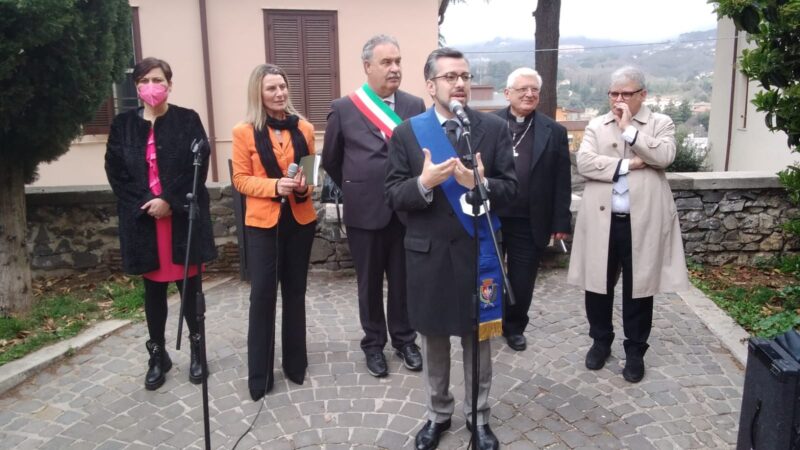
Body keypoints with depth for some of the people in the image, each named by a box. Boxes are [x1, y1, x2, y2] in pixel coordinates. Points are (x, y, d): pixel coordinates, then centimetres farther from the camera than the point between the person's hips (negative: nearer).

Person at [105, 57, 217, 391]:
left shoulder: (188, 120, 0)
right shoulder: (123, 124, 6)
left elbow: (198, 168, -7)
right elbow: (115, 172, 2)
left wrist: (170, 201, -16)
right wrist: (145, 203, -11)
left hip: (184, 217, -2)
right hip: (143, 219, 2)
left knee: (189, 286, 5)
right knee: (154, 289, 11)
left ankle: (197, 350, 21)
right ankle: (157, 356, 23)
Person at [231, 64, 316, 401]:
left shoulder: (304, 128, 4)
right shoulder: (244, 132, -4)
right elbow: (240, 179, -4)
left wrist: (305, 186, -10)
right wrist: (275, 186, -20)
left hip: (300, 220, 3)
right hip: (262, 223, -3)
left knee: (295, 292, 13)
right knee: (262, 295, -2)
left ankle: (295, 363, 27)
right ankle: (259, 374, 10)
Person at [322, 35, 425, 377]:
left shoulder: (415, 106, 1)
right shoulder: (343, 108, -4)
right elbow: (331, 161, 6)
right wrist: (356, 190, 10)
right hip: (365, 211, -1)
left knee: (403, 281, 13)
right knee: (370, 283, 12)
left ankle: (404, 340, 31)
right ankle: (374, 343, 29)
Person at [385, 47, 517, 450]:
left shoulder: (493, 128, -1)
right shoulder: (406, 133, -2)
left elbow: (510, 188, -4)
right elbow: (392, 196, -5)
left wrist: (481, 184, -24)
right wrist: (423, 183, -24)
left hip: (478, 251, 0)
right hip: (428, 253, 0)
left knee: (477, 339, 13)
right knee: (433, 340, 14)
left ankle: (478, 417, 32)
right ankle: (438, 414, 35)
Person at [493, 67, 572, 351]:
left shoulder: (554, 132, 1)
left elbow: (562, 182, 1)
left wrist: (561, 222, -3)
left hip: (530, 223, 0)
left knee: (522, 282, 10)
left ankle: (514, 327, 31)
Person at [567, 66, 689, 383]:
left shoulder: (661, 124, 4)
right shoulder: (596, 126, 8)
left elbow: (664, 156, -15)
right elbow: (584, 163, -8)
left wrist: (629, 129, -13)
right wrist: (626, 164, -15)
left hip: (642, 222, -2)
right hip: (602, 220, 2)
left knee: (639, 287, 7)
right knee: (598, 285, 11)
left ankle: (635, 350, 23)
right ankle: (600, 341, 31)